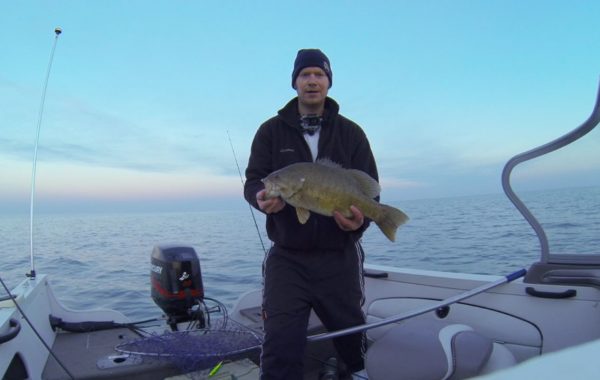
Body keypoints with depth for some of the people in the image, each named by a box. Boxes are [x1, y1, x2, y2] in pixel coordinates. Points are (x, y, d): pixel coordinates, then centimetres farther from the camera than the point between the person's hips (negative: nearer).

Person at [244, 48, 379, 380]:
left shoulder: (351, 133, 6)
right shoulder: (271, 131, 5)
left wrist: (360, 219, -20)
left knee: (353, 339, 17)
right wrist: (262, 198, -24)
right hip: (287, 257, -1)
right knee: (281, 345, -8)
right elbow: (252, 181, 1)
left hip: (340, 256, 2)